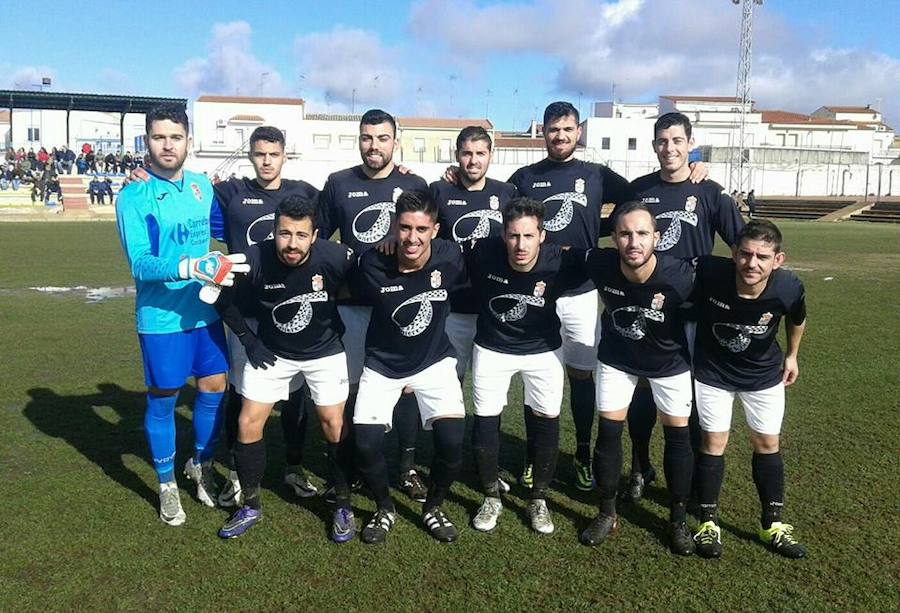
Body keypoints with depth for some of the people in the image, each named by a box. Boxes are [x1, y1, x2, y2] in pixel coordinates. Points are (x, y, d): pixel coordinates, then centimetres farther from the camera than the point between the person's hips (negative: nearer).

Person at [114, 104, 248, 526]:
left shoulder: (202, 187, 4)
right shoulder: (133, 196, -11)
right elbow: (140, 263, -21)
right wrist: (193, 267, -33)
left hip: (205, 310, 5)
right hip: (161, 316, -4)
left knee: (214, 388, 11)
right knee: (163, 399, 8)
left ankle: (201, 465, 36)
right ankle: (167, 484, 28)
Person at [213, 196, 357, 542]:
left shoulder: (336, 257, -27)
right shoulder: (254, 260, -24)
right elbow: (222, 298, -4)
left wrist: (340, 324, -2)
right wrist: (248, 340, -4)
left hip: (324, 351, -1)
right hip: (271, 352, 1)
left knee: (334, 426, -2)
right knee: (248, 425, 0)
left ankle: (344, 506, 17)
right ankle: (250, 507, 20)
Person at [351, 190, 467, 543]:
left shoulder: (451, 257, -18)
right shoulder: (373, 264, -21)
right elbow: (356, 297, 0)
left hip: (434, 361, 0)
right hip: (383, 365, 0)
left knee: (452, 440, -15)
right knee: (366, 442, -14)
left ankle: (433, 507, 16)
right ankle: (385, 509, 18)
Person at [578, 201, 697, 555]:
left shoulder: (681, 277, -34)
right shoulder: (598, 265, -28)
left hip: (669, 361, -1)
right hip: (616, 357, 2)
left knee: (678, 434, 4)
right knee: (608, 431, 3)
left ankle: (679, 520, 23)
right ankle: (607, 515, 21)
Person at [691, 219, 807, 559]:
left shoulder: (788, 288, -27)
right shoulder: (709, 272, -33)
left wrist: (792, 355, 12)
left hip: (763, 373, 2)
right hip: (712, 371, -1)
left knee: (767, 443, 9)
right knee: (713, 441, 2)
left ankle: (773, 524, 25)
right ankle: (708, 523, 17)